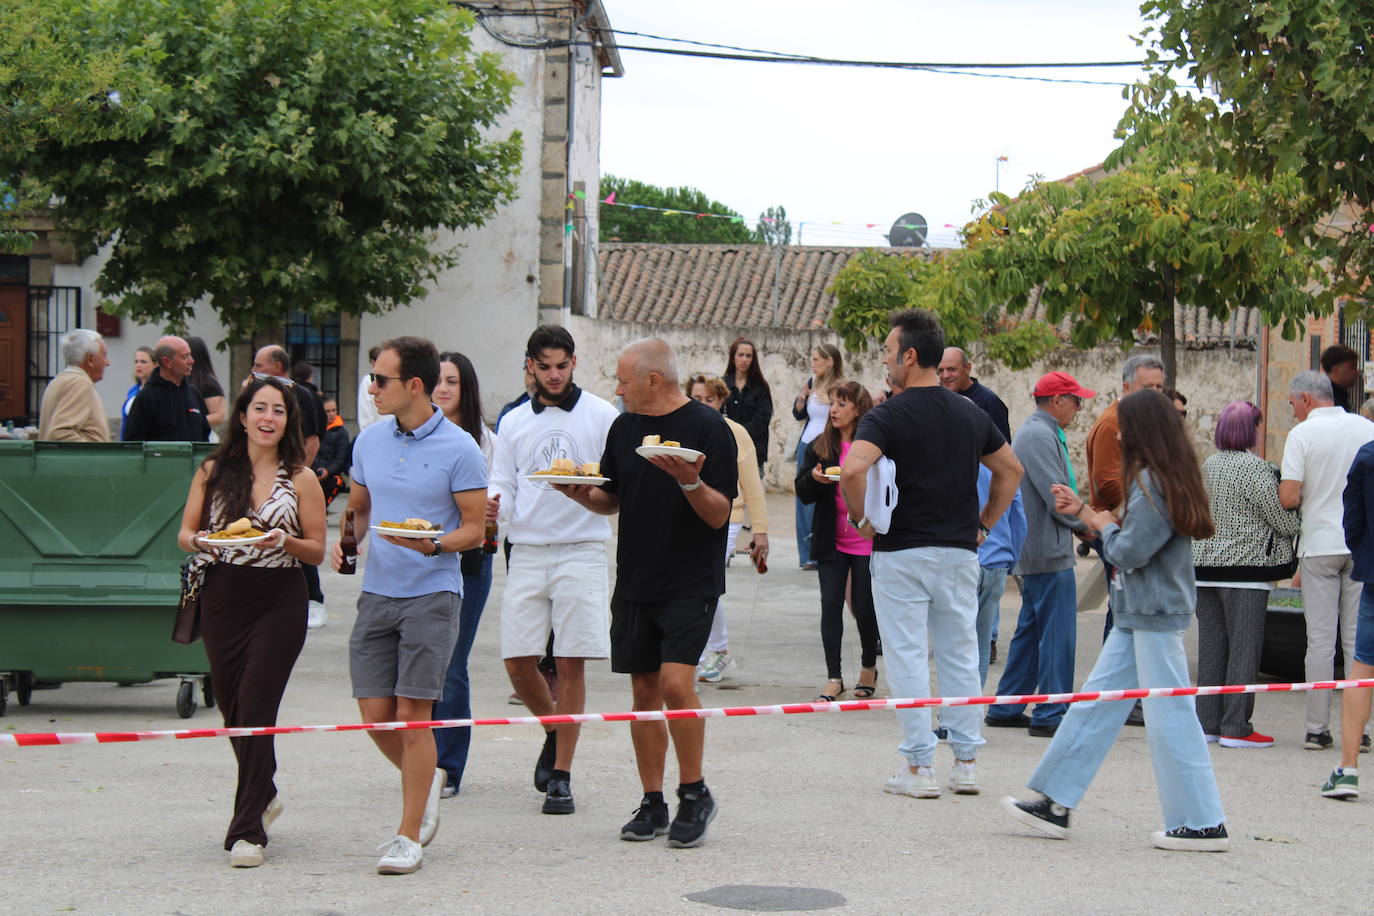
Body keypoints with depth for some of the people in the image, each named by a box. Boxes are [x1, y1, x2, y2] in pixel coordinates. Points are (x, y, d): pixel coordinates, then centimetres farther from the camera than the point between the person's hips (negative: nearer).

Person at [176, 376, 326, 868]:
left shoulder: (300, 479, 2)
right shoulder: (212, 471, 8)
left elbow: (317, 550, 3)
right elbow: (185, 534, 8)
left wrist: (285, 541, -17)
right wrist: (203, 541, -14)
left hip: (279, 601, -3)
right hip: (222, 597, 3)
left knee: (255, 709, -11)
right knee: (231, 705, 11)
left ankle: (248, 829, -8)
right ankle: (263, 796, 38)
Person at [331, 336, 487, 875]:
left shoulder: (458, 449, -7)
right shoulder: (370, 441, 9)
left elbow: (475, 528, -4)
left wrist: (432, 544, -23)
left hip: (432, 593, -5)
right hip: (377, 592, 5)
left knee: (412, 714, -6)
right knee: (375, 715, 3)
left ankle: (408, 837, 4)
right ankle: (427, 779, 32)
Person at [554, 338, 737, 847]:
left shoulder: (707, 428, -8)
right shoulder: (624, 428, 11)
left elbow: (720, 515, -10)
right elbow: (612, 500, 19)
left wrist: (690, 483, -29)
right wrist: (581, 494, -2)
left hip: (691, 582, -6)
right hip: (634, 580, 6)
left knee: (675, 682, -16)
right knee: (644, 690, 7)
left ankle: (695, 795, 0)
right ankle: (652, 804, 15)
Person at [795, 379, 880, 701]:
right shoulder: (819, 448, 5)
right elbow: (804, 494, 6)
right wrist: (813, 477, -14)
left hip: (867, 542, -3)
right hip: (832, 541, 3)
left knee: (864, 607, 4)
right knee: (831, 604, 0)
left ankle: (869, 667, 27)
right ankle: (834, 678, 7)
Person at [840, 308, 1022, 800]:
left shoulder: (888, 415, -11)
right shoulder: (971, 414, 7)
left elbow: (853, 469, -27)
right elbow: (1011, 470, 17)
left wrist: (861, 519, -11)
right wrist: (984, 524, 19)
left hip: (902, 553, -5)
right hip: (960, 552, 5)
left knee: (908, 657, 1)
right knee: (960, 656, 11)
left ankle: (918, 767, 1)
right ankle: (966, 763, 14)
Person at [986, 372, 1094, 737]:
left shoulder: (1037, 432, 18)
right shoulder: (1041, 436, -16)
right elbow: (1057, 498, -20)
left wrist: (1082, 522, 12)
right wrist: (1087, 524, -5)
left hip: (1034, 551, 11)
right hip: (1049, 552, -11)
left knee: (1031, 631, 15)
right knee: (1058, 634, -6)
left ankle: (1005, 709, 20)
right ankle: (1049, 716, -2)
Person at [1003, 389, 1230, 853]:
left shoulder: (1152, 481, -18)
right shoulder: (1162, 477, 13)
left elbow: (1130, 551, -20)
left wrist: (1102, 523, -1)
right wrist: (1083, 511, 20)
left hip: (1157, 614, -10)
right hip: (1139, 612, 10)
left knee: (1169, 715, -5)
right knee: (1096, 703, 10)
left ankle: (1204, 824, 2)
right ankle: (1055, 804, 14)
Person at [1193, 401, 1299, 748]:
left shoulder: (1208, 465, 9)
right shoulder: (1254, 468, -13)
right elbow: (1283, 519, -10)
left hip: (1206, 564, 7)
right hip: (1245, 567, -7)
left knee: (1211, 645, 10)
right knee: (1244, 647, -2)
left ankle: (1208, 722, 13)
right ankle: (1235, 727, -1)